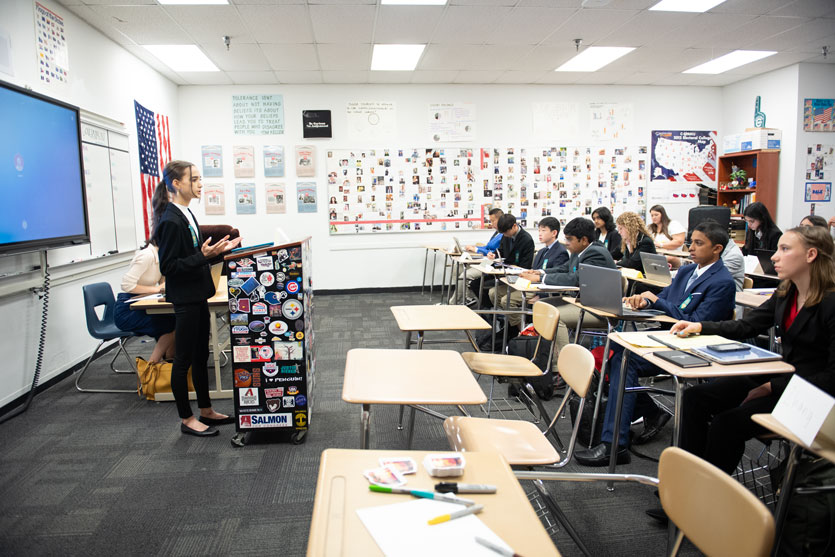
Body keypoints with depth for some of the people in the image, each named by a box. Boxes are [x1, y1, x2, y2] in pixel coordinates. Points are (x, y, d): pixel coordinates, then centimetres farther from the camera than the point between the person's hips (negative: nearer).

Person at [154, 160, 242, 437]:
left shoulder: (186, 214, 11)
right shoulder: (170, 221, -18)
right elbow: (168, 266, -20)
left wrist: (218, 250, 8)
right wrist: (203, 255, -26)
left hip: (197, 295, 10)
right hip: (184, 298, -10)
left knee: (201, 355, 17)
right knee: (184, 359, 3)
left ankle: (206, 411, 29)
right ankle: (187, 419, 16)